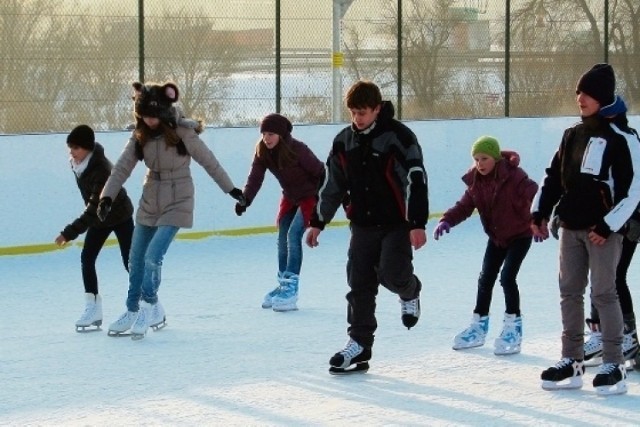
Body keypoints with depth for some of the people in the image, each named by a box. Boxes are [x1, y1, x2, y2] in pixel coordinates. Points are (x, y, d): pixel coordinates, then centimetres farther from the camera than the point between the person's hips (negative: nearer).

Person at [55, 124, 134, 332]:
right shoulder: (76, 162, -13)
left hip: (120, 215, -7)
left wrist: (69, 233, -45)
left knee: (130, 261, -2)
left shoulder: (101, 170, -37)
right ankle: (93, 310, -1)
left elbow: (94, 208, -41)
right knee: (86, 258, -4)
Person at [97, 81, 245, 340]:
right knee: (136, 260, 10)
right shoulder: (141, 135, -3)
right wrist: (107, 196, -19)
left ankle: (149, 307, 2)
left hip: (177, 202, -6)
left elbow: (209, 162, -8)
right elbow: (123, 167, -7)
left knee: (153, 256, -17)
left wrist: (230, 189, 1)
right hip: (150, 200, 6)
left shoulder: (183, 132, -17)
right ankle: (133, 311, 25)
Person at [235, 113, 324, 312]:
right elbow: (255, 177, -17)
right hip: (290, 197, 7)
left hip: (310, 196, -7)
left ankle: (291, 288, -19)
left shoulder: (298, 150, -29)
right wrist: (244, 199, -32)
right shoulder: (262, 151, -12)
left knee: (293, 235, -19)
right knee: (282, 238, 8)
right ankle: (283, 283, 23)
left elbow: (320, 172, -20)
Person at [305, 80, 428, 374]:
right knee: (359, 285, 1)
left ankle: (410, 292, 19)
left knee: (392, 274, -18)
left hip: (397, 223, -5)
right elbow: (332, 184, 13)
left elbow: (415, 181, -17)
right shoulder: (344, 141, 5)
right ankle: (359, 345, 7)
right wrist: (318, 223, 13)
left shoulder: (398, 137, -13)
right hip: (363, 225, 5)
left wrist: (417, 224, -23)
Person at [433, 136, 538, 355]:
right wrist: (447, 220, -20)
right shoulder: (476, 181, -6)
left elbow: (534, 195, -33)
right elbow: (465, 205, -2)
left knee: (507, 277, -16)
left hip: (519, 235, -7)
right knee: (485, 279, 9)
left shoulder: (514, 177, -25)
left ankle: (513, 327, -2)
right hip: (496, 237, 7)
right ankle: (478, 326, 23)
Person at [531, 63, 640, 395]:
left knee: (603, 293, -6)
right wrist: (540, 213, 10)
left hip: (604, 229, -7)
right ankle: (572, 362, 16)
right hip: (571, 227, 7)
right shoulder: (573, 135, 12)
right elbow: (554, 177, 18)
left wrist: (608, 225, -16)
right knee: (570, 292, 8)